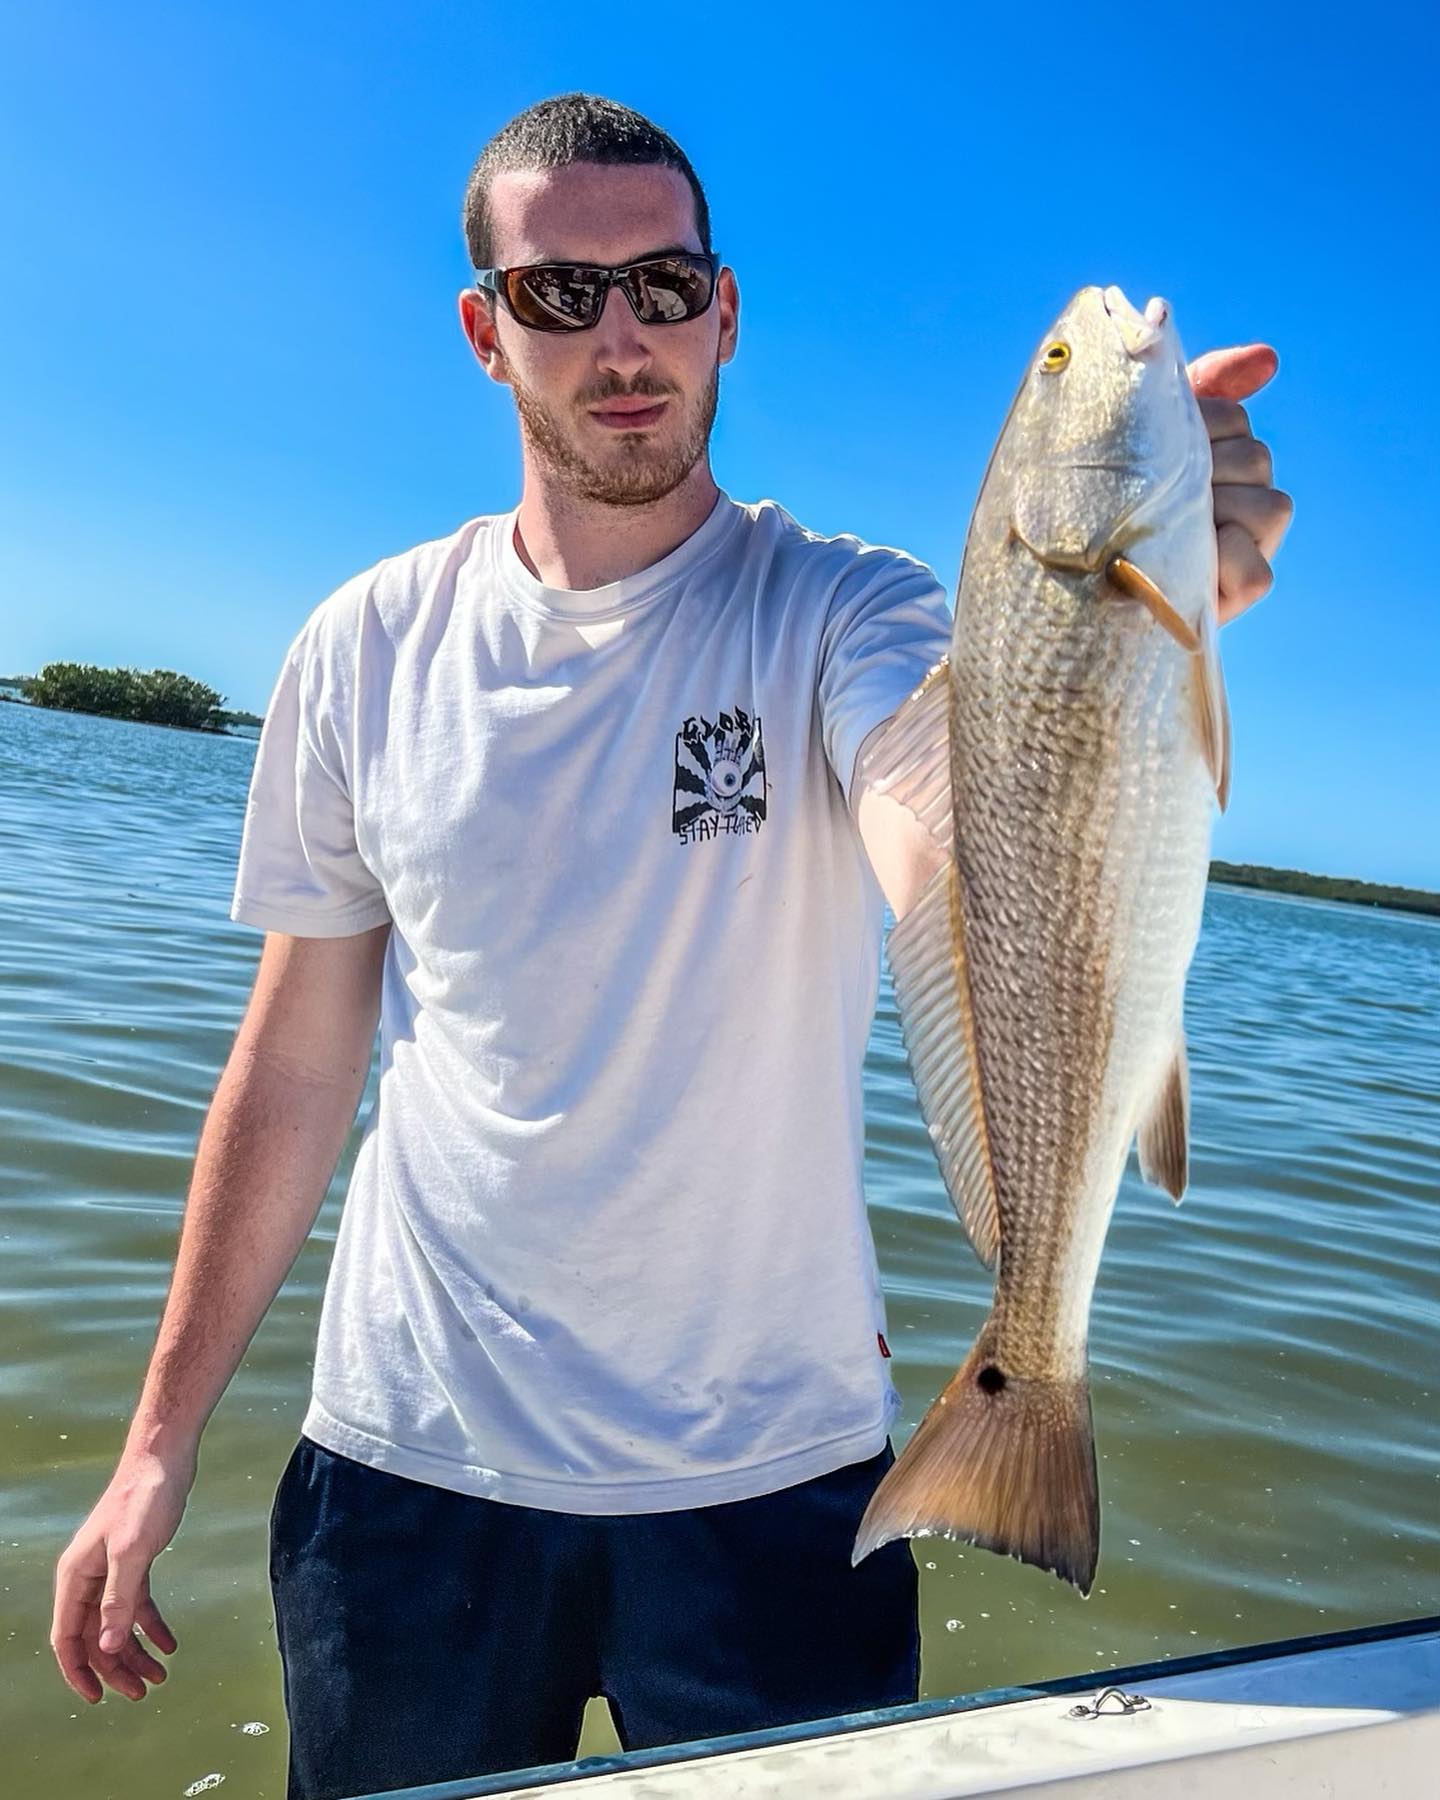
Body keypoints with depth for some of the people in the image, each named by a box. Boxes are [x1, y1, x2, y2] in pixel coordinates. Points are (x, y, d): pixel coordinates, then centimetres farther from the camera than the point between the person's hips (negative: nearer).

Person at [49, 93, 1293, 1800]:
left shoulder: (842, 613, -8)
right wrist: (160, 1442, 5)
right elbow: (298, 1055, 3)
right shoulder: (367, 649, -1)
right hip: (410, 1464, 2)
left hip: (775, 1473, -1)